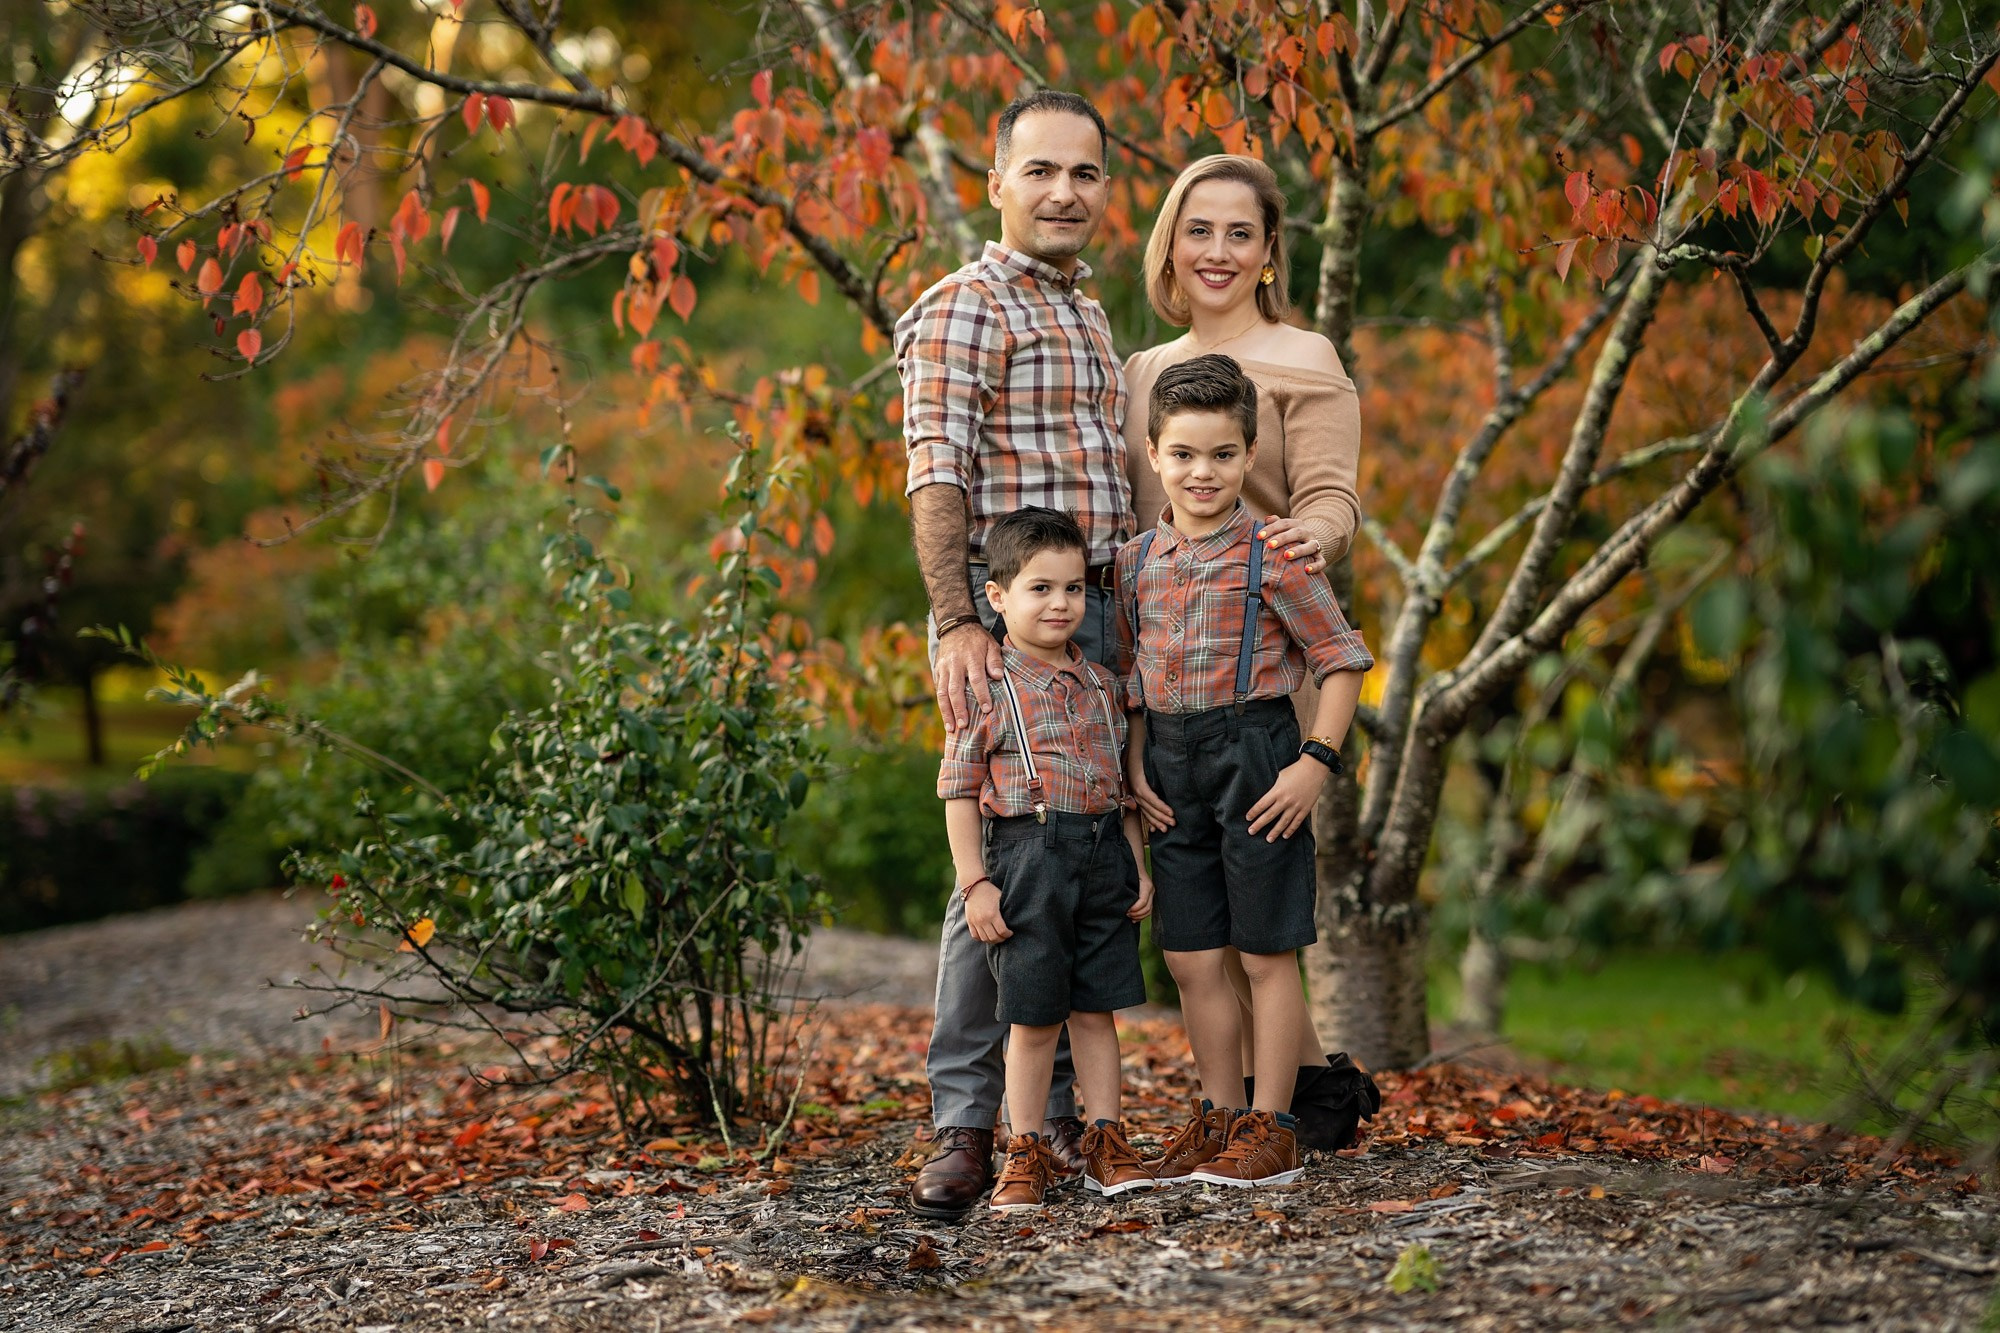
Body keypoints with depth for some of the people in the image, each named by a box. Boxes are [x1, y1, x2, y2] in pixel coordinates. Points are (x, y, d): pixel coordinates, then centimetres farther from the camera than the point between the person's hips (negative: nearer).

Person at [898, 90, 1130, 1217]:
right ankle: (964, 1126, -5)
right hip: (1005, 617, -8)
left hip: (1098, 616, 8)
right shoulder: (964, 308, -5)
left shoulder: (1089, 314, 21)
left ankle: (1058, 1111, 15)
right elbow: (938, 478, -15)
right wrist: (957, 624, -25)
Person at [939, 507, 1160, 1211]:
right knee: (1034, 1016, 0)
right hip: (1027, 854, -4)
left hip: (1103, 853, 4)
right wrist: (975, 882, -10)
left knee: (1096, 1008, 9)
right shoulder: (988, 686, -4)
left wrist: (1138, 866, 11)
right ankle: (1025, 1152, 11)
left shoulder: (1101, 685, 12)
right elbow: (960, 791, -5)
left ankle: (1106, 1142, 17)